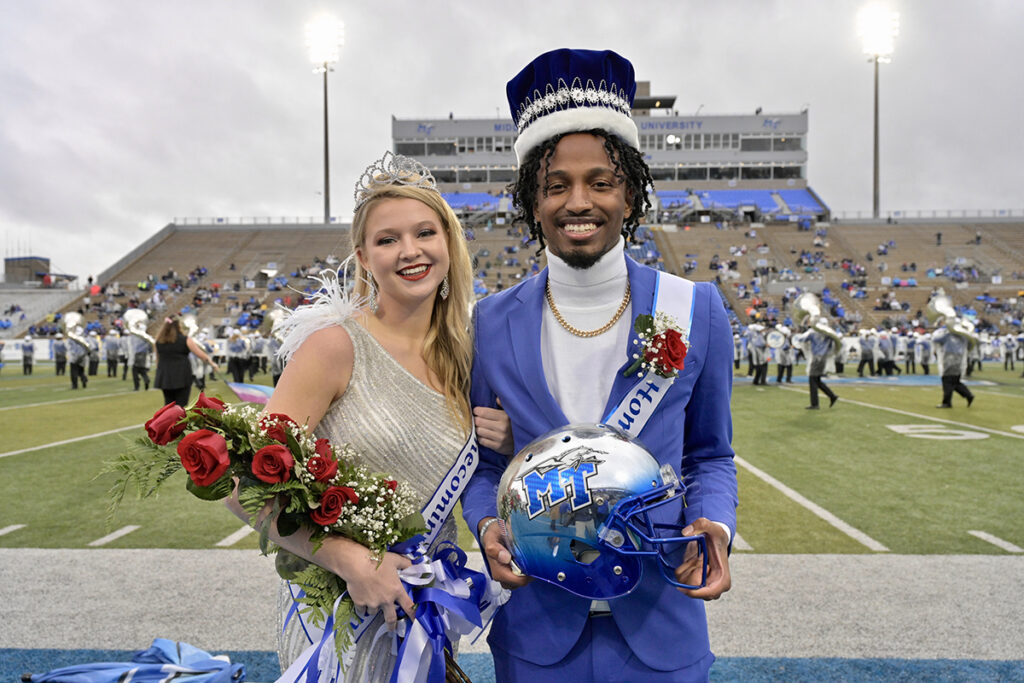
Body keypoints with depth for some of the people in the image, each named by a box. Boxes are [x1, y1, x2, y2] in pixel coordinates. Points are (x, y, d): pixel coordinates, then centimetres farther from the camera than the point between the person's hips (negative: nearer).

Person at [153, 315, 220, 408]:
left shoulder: (159, 340, 4)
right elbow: (200, 354, -5)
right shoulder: (185, 339, -7)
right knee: (181, 404, 2)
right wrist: (212, 363, 9)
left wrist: (158, 373, 23)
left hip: (164, 376, 4)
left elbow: (158, 358, 12)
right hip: (181, 376, -4)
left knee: (168, 403, 15)